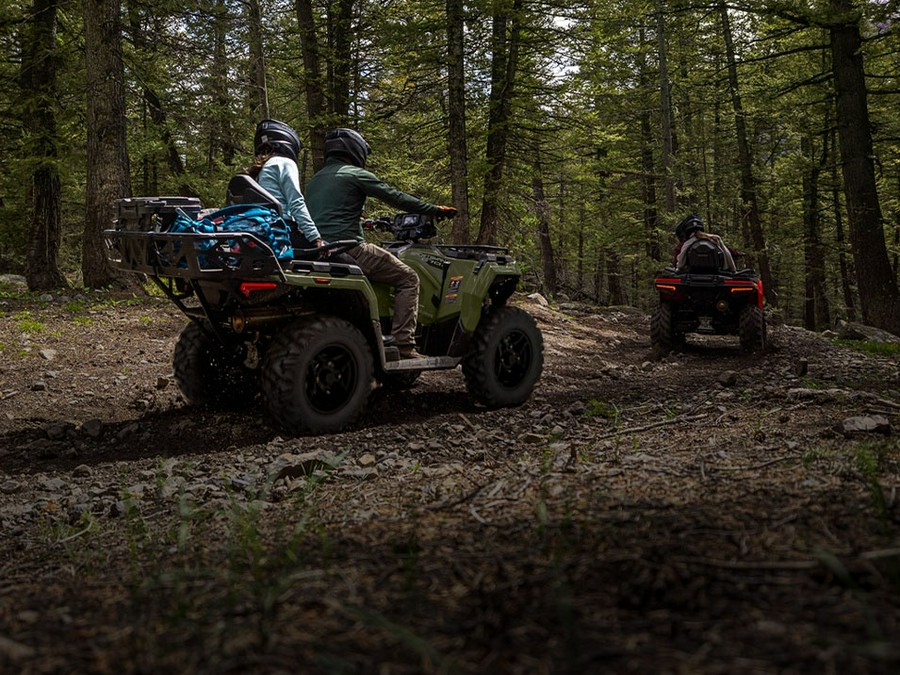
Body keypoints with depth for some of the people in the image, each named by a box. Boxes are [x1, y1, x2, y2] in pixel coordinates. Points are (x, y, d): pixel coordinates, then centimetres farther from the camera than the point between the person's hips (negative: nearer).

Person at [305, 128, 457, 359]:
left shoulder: (314, 181, 22)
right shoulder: (355, 175, -2)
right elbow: (396, 198, -1)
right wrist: (436, 210, 8)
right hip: (349, 248, -9)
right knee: (408, 279, -2)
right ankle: (403, 345, -14)